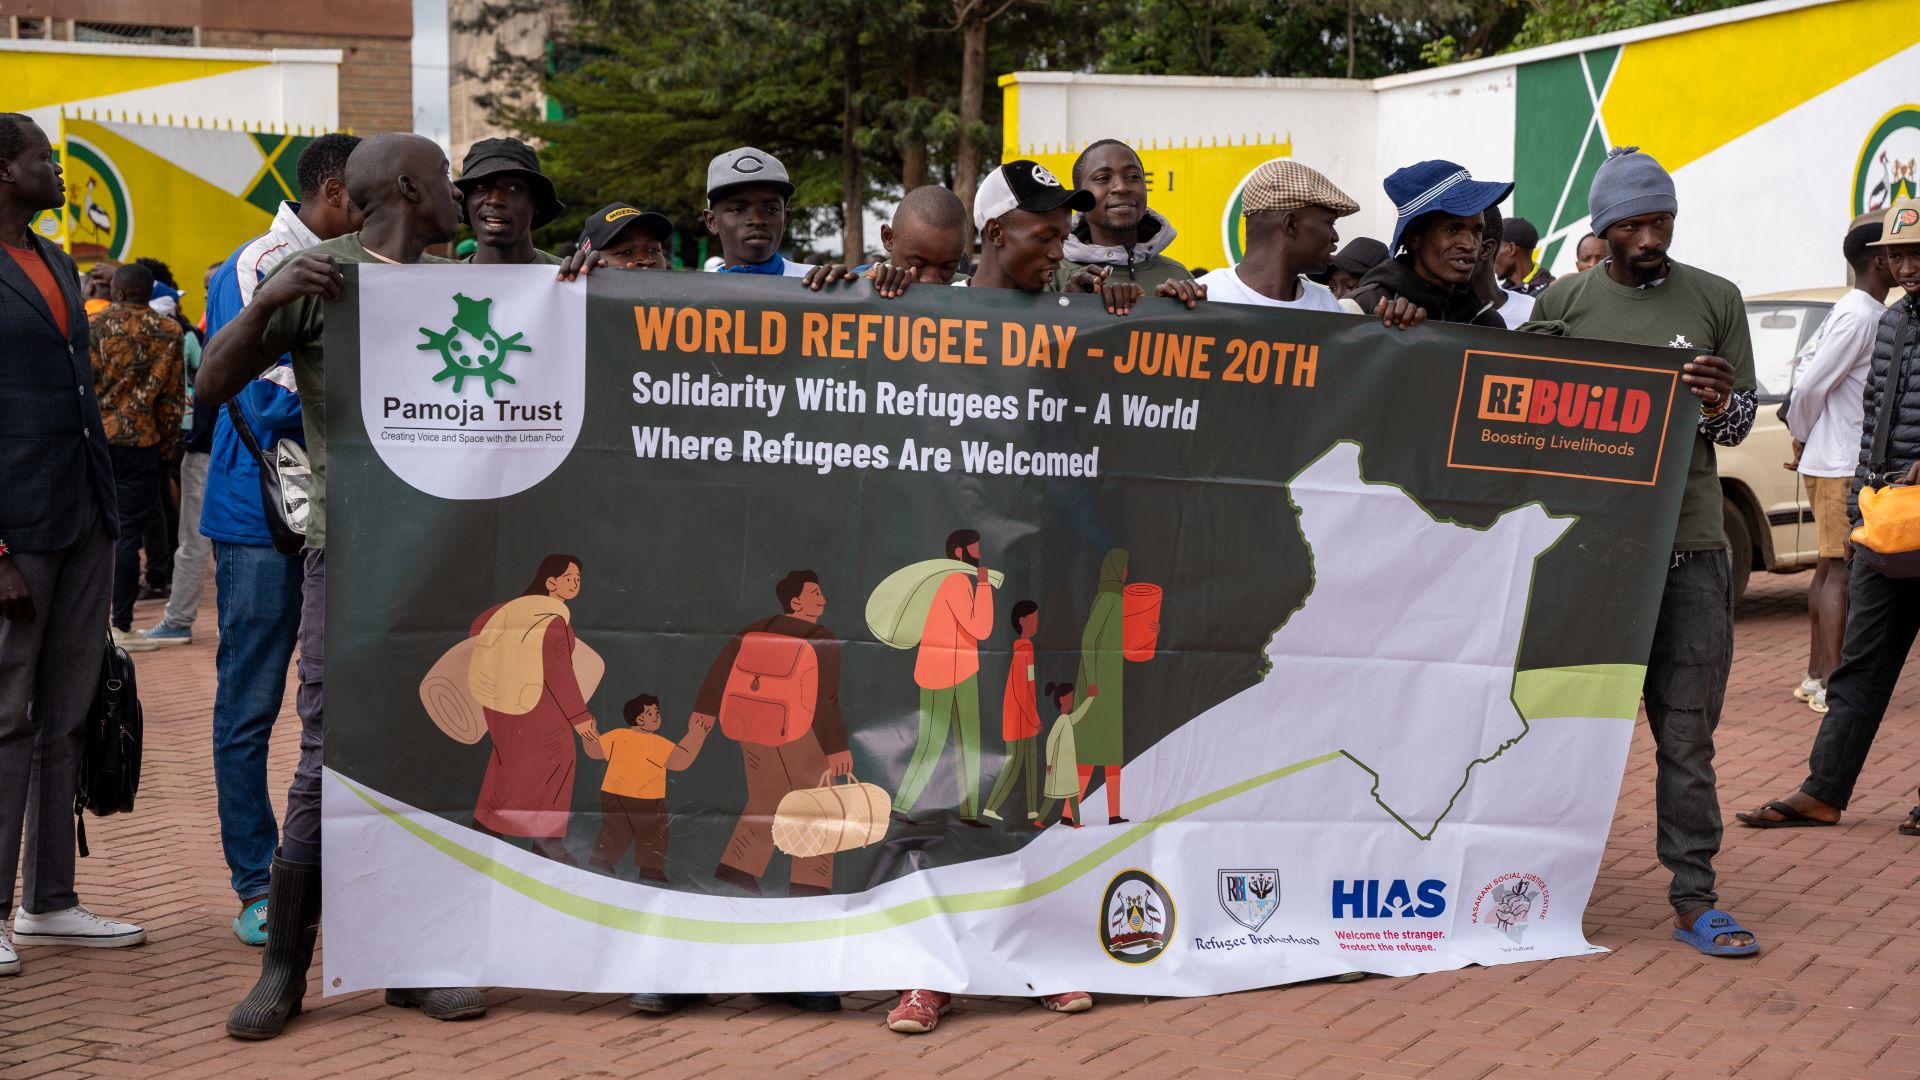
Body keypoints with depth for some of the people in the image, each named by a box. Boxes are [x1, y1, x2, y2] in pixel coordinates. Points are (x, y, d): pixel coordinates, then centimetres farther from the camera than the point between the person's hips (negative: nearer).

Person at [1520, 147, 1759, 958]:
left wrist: (1720, 407, -13)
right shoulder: (1561, 302, 6)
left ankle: (1693, 898, 7)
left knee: (1687, 732, 1)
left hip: (1688, 546, 0)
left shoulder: (1715, 300, 6)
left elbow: (1744, 421, 9)